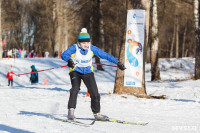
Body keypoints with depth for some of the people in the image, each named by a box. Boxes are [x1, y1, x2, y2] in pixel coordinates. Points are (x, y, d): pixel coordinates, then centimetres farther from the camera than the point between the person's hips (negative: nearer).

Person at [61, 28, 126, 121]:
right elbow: (64, 55, -32)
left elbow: (104, 55, -8)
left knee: (94, 93, -1)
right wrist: (69, 60, -55)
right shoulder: (74, 48, -18)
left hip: (88, 72, 3)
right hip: (76, 72, -3)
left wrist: (117, 62, -11)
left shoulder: (91, 48, -11)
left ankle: (96, 114, 16)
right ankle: (71, 111, -27)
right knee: (75, 88, -29)